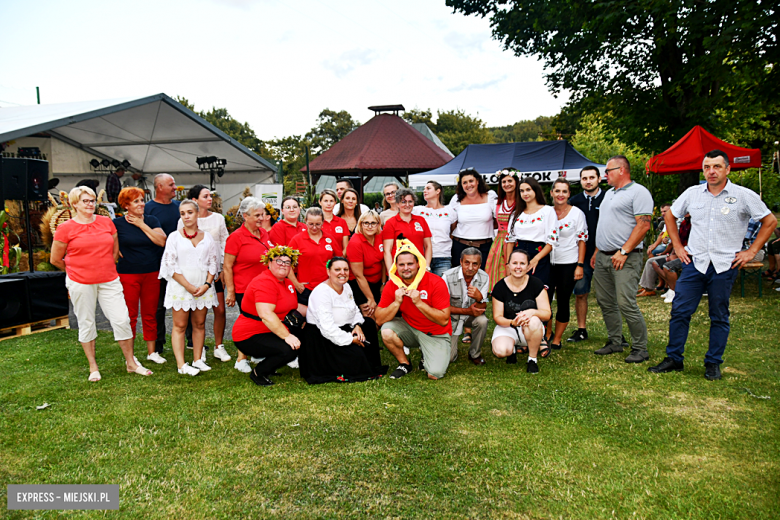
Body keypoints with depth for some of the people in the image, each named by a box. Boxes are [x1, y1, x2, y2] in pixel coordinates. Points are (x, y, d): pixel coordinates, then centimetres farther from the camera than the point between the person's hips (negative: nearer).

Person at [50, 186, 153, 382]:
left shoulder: (106, 222, 5)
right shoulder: (65, 228, -4)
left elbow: (115, 250, 17)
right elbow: (55, 260, 3)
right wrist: (77, 270, 12)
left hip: (109, 281, 2)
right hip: (80, 283, -2)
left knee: (122, 319, -1)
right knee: (86, 323, 8)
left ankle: (131, 363, 12)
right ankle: (93, 367, 22)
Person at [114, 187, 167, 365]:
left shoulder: (151, 221, 5)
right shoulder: (118, 223, -3)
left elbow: (161, 241, -10)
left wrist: (141, 225, -11)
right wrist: (116, 252, -8)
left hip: (151, 274, 3)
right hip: (128, 275, -3)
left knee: (150, 314, 10)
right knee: (130, 316, 2)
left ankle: (151, 352, 21)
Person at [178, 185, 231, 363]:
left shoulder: (218, 218, 7)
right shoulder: (184, 221, 0)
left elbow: (225, 244, 9)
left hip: (216, 271, 2)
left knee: (220, 310, 0)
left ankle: (219, 346, 14)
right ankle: (199, 348, 16)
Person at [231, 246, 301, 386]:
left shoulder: (287, 283, 11)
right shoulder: (265, 282, -21)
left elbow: (293, 306, 26)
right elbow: (266, 315, -31)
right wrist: (287, 336, -33)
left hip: (273, 332, 10)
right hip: (250, 337, -10)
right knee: (289, 350, -28)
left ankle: (269, 367, 13)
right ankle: (258, 373, -3)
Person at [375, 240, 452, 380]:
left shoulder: (436, 283, -21)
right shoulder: (392, 284, -10)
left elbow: (444, 320, -23)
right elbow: (379, 320, -12)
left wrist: (419, 303, -31)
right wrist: (396, 302, -27)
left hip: (435, 334, -3)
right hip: (409, 329, 3)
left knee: (435, 374, -20)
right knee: (387, 331, -26)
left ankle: (427, 356, 16)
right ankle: (405, 363, 1)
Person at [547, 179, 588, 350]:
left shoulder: (577, 213, -2)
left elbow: (582, 239, -3)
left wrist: (580, 265, -9)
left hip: (568, 264, -2)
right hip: (547, 263, 2)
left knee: (563, 302, 4)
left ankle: (557, 340, 17)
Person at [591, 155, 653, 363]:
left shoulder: (638, 192, -7)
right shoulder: (609, 193, 21)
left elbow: (643, 224, -16)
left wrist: (623, 251, -20)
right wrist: (596, 251, 19)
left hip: (625, 259, -9)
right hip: (603, 258, 9)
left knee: (626, 303, -11)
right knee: (605, 302, 10)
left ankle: (640, 348, 1)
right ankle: (616, 342, 22)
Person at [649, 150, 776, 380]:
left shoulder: (744, 196, -3)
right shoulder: (692, 193, 5)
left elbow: (770, 221, 5)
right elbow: (670, 216, 18)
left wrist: (751, 251, 0)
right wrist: (678, 247, 11)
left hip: (725, 266, -2)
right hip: (695, 263, 2)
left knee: (719, 317, 7)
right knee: (680, 311, 0)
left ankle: (713, 363, 20)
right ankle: (674, 359, 12)